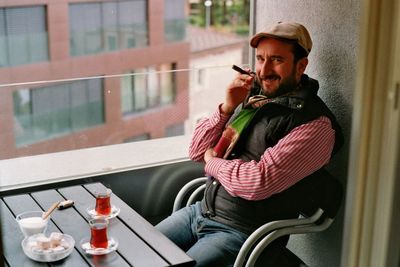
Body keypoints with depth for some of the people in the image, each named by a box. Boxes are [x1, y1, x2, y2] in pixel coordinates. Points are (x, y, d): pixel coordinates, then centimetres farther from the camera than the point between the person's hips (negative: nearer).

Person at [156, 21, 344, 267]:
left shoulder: (314, 124, -16)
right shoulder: (251, 96, 6)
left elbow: (259, 183, -26)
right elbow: (197, 151, 8)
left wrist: (213, 162, -8)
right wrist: (228, 108, -7)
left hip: (241, 231, -7)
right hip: (202, 211, 7)